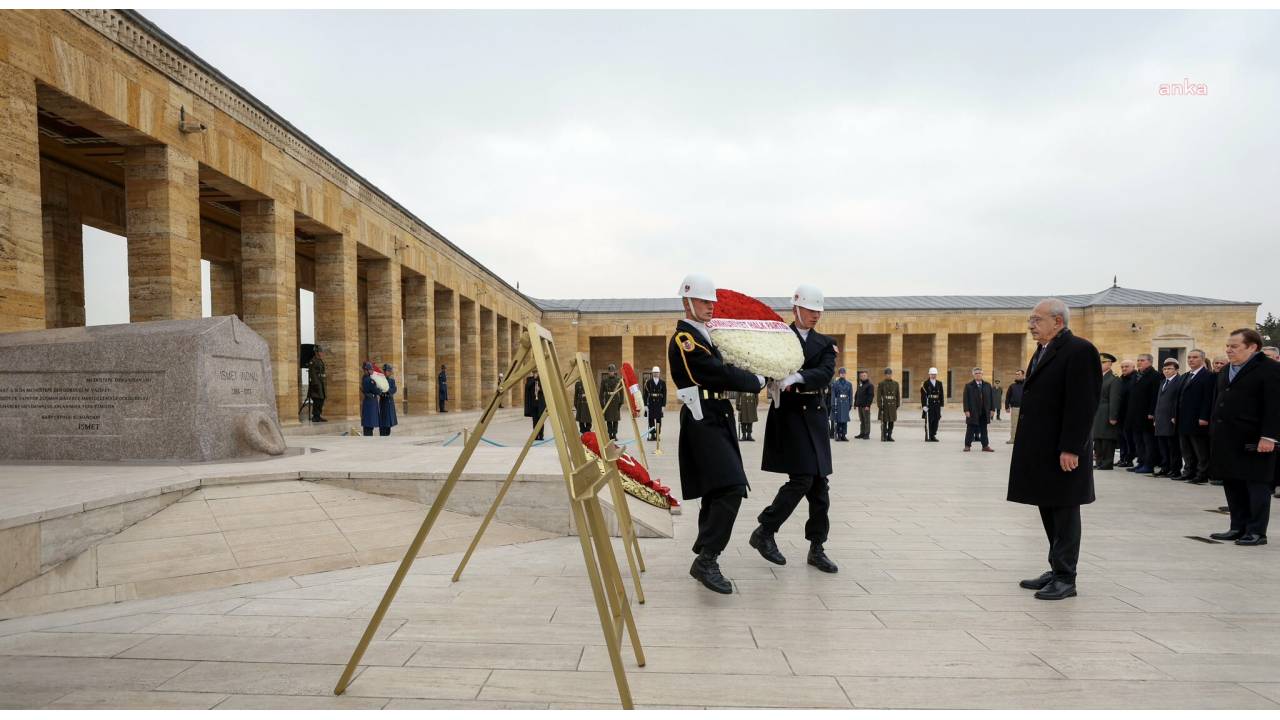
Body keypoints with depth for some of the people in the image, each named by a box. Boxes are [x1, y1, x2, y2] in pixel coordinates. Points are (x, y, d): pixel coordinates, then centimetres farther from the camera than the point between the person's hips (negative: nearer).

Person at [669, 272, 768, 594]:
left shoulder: (703, 335, 19)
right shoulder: (684, 338, -12)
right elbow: (720, 374, -18)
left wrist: (748, 377, 2)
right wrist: (758, 381, -7)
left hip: (715, 419, 10)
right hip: (703, 420, -10)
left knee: (716, 491, 14)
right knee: (730, 488, -18)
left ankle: (703, 555, 26)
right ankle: (706, 560, -13)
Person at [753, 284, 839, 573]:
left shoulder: (825, 343, 10)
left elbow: (826, 373, -8)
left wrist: (798, 376, -25)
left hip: (814, 416, 5)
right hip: (788, 416, -5)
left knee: (820, 484, 6)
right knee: (801, 479, -11)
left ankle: (817, 548, 17)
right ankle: (764, 533, 6)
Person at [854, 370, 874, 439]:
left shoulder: (870, 385, -5)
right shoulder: (860, 385, 18)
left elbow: (871, 396, -12)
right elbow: (856, 395, 22)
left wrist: (868, 405, -18)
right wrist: (855, 404, 15)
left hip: (865, 406, -7)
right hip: (859, 406, 7)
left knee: (867, 420, -4)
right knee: (861, 420, 12)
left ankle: (867, 434, -1)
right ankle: (862, 433, 17)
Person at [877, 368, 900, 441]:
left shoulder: (895, 383, 10)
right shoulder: (881, 383, 0)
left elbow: (898, 395, 13)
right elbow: (878, 395, -3)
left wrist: (897, 404, 7)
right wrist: (879, 405, -10)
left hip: (892, 406, 4)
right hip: (884, 405, -4)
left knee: (891, 422, 5)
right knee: (884, 422, -3)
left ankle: (889, 436, 14)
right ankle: (884, 437, 3)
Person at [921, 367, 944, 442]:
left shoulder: (939, 383, 12)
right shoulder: (925, 383, -1)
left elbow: (941, 395, 12)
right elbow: (923, 395, -5)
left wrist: (941, 405, 6)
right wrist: (924, 405, -12)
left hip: (937, 405, 4)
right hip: (928, 405, -4)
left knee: (936, 421, 4)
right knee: (928, 421, -3)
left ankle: (933, 436, 11)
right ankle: (927, 437, 0)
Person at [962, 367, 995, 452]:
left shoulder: (987, 385, 9)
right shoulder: (968, 386, -1)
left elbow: (991, 398, 8)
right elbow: (966, 399, -5)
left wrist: (992, 409, 1)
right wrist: (966, 410, -13)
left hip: (984, 412, 3)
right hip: (973, 412, -3)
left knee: (984, 429, 9)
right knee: (970, 429, 3)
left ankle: (985, 446, 14)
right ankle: (967, 446, 8)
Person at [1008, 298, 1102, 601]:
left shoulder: (1079, 350, -12)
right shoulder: (1043, 351, 16)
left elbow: (1083, 404, -19)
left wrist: (1070, 449, -22)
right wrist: (1028, 447, 14)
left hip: (1062, 452, -9)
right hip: (1040, 451, 9)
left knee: (1064, 513, 1)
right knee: (1049, 512, 15)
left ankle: (1065, 579, 11)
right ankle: (1057, 571, 25)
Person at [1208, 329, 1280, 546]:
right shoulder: (1225, 371, 16)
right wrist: (1214, 431, 16)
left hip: (1253, 441, -8)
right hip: (1227, 440, 8)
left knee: (1257, 484, 1)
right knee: (1232, 485, 12)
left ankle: (1257, 532, 8)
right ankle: (1238, 528, 21)